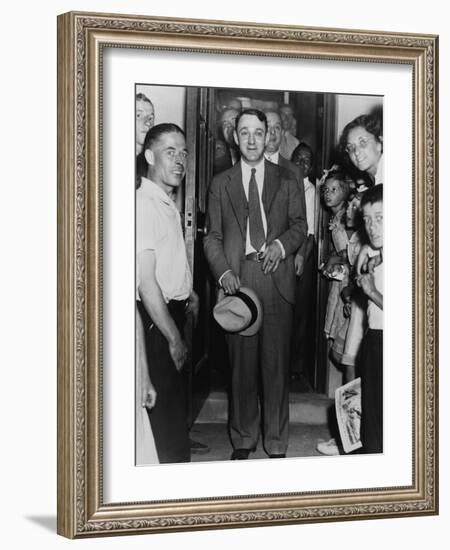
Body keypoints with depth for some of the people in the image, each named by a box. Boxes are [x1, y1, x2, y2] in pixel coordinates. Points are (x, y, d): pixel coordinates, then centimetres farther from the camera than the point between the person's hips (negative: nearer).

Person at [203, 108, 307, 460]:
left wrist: (282, 243, -12)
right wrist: (223, 272, -7)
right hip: (237, 282, 1)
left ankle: (276, 444, 10)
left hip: (277, 280, 0)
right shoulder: (220, 184, 13)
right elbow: (212, 236, 10)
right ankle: (243, 440, 16)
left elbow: (300, 225, 10)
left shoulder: (287, 181, 12)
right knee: (241, 363, 4)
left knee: (276, 362, 0)